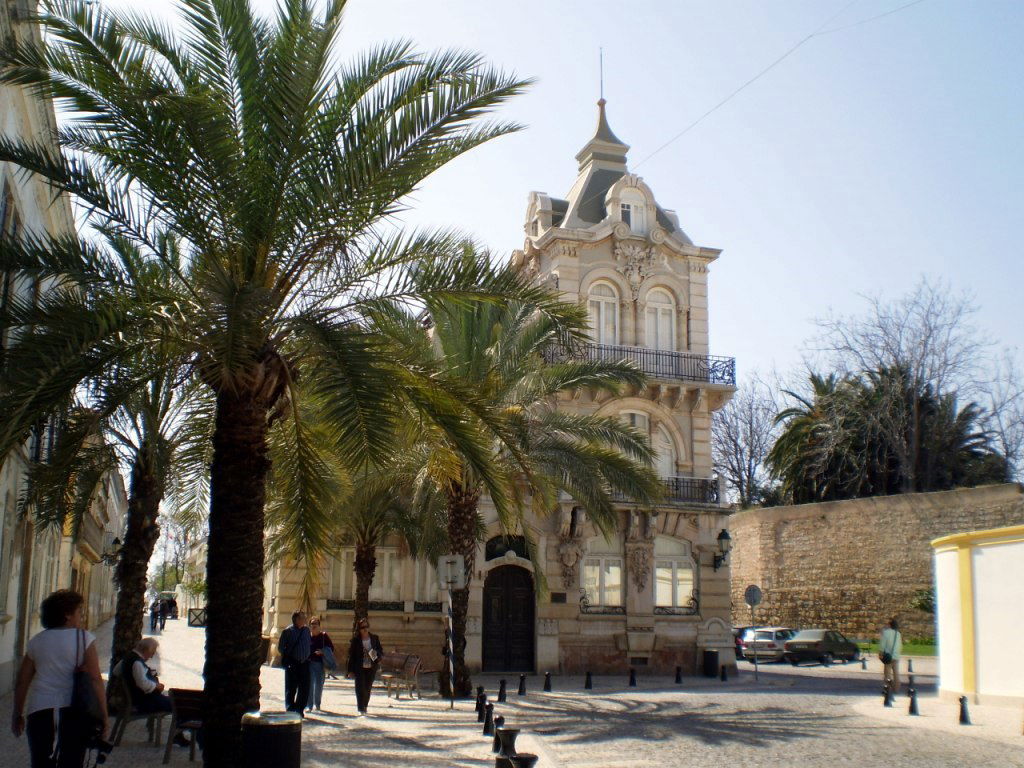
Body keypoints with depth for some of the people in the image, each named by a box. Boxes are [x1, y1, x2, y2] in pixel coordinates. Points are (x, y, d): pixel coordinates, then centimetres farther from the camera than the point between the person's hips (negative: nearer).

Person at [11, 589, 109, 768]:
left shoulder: (37, 641, 11)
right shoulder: (84, 638, -2)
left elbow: (22, 682, 12)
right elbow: (95, 680, -8)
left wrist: (17, 715, 22)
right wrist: (104, 717, -5)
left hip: (39, 708, 3)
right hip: (74, 708, -3)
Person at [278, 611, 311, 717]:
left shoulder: (307, 630, 10)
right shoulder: (288, 631, -5)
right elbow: (281, 647, -1)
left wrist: (308, 656, 10)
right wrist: (287, 658, -3)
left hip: (304, 663, 4)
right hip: (292, 664, -4)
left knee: (304, 688, 5)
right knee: (291, 688, 1)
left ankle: (299, 710, 18)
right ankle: (290, 710, 9)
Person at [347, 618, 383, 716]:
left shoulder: (375, 638, 5)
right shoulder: (355, 640, -4)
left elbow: (381, 651, 11)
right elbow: (351, 655, -4)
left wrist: (377, 654, -13)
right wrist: (351, 670, -7)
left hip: (371, 668, 3)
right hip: (359, 668, -3)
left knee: (368, 688, 10)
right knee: (360, 688, -7)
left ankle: (365, 707, 29)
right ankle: (361, 709, -3)